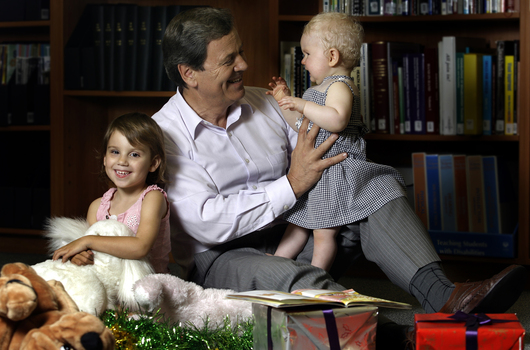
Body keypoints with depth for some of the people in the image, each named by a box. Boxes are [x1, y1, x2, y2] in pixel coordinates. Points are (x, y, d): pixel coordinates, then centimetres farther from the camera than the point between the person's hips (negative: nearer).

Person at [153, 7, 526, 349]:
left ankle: (442, 294, -34)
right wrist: (292, 185, -18)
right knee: (289, 277, -40)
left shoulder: (264, 103, 11)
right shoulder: (164, 134, -9)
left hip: (291, 236, 7)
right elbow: (207, 223, -20)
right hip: (220, 260, -6)